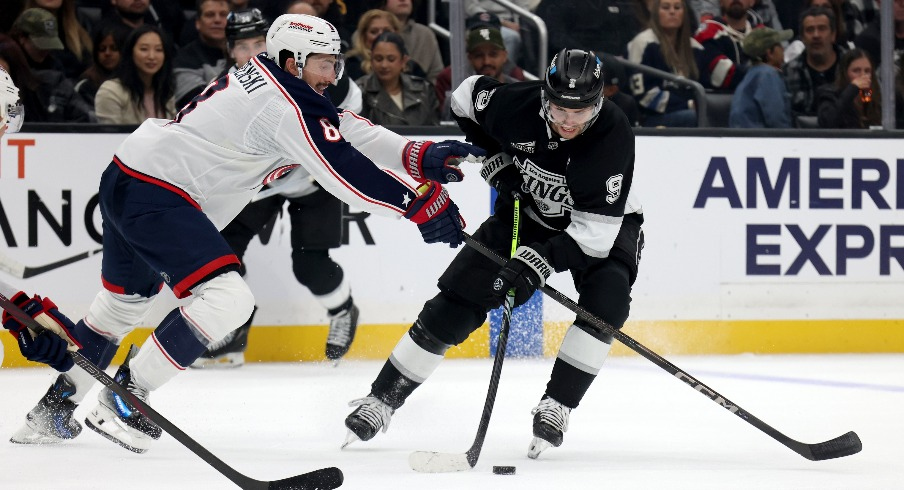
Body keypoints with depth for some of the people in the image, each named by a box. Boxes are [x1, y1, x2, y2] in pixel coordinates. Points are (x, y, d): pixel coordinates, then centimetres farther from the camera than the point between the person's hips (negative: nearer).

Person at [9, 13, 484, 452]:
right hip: (154, 193, -11)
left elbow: (347, 131, 11)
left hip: (125, 181, 11)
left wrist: (420, 156, 0)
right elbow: (344, 171, -23)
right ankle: (121, 402, -10)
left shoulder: (265, 80, 13)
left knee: (124, 302, 27)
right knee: (227, 298, -18)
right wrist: (421, 203, -20)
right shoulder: (286, 103, -17)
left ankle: (52, 409, 37)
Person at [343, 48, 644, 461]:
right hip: (526, 211, 2)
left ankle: (556, 407, -18)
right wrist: (493, 156, -10)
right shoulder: (517, 105, -27)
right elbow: (467, 95, -2)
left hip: (602, 223, -2)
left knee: (606, 301, -30)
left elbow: (596, 229, -36)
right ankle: (382, 398, 4)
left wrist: (540, 263, -45)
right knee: (458, 301, -6)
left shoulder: (614, 135, -35)